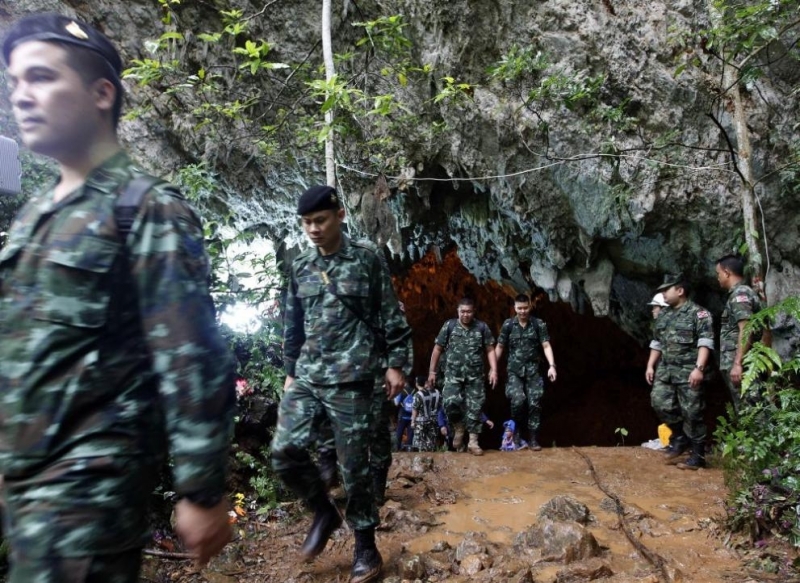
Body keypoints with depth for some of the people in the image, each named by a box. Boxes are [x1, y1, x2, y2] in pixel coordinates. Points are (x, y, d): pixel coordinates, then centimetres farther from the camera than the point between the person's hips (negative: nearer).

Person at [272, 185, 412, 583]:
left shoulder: (367, 258, -2)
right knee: (284, 451, -3)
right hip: (306, 377, 5)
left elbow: (391, 317, -1)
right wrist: (290, 371, 17)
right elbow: (293, 325, 17)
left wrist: (396, 363, -5)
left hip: (351, 378, -5)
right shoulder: (300, 267, 12)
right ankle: (324, 512, 23)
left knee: (354, 464, 1)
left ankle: (365, 546, 20)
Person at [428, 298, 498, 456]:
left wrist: (493, 370, -6)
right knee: (451, 402, -17)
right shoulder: (449, 326, 1)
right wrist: (432, 371, 5)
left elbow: (490, 350, 5)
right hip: (453, 374, -1)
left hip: (475, 375, 1)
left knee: (474, 407, 0)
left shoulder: (482, 327, 3)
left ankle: (473, 442, 10)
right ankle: (458, 428, 12)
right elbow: (438, 349, 5)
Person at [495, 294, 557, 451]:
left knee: (534, 404, -2)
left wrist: (552, 366, -17)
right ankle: (516, 434, 8)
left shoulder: (539, 324, 0)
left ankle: (533, 439, 8)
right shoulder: (508, 325, 2)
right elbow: (499, 347, 6)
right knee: (518, 401, -16)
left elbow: (546, 346, -4)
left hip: (533, 370, 1)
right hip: (514, 370, -1)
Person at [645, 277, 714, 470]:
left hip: (689, 371, -7)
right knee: (660, 402, -1)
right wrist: (650, 366, 14)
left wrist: (699, 368, -23)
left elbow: (705, 343, -15)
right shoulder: (663, 315, 16)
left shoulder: (698, 313, -6)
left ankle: (698, 456, 9)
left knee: (691, 413, -2)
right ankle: (680, 437, 21)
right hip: (665, 370, 7)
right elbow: (656, 343, 20)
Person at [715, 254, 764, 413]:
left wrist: (737, 363, -23)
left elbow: (746, 330, -20)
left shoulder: (740, 294, -10)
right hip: (736, 363, 10)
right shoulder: (743, 293, 20)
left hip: (737, 364, -10)